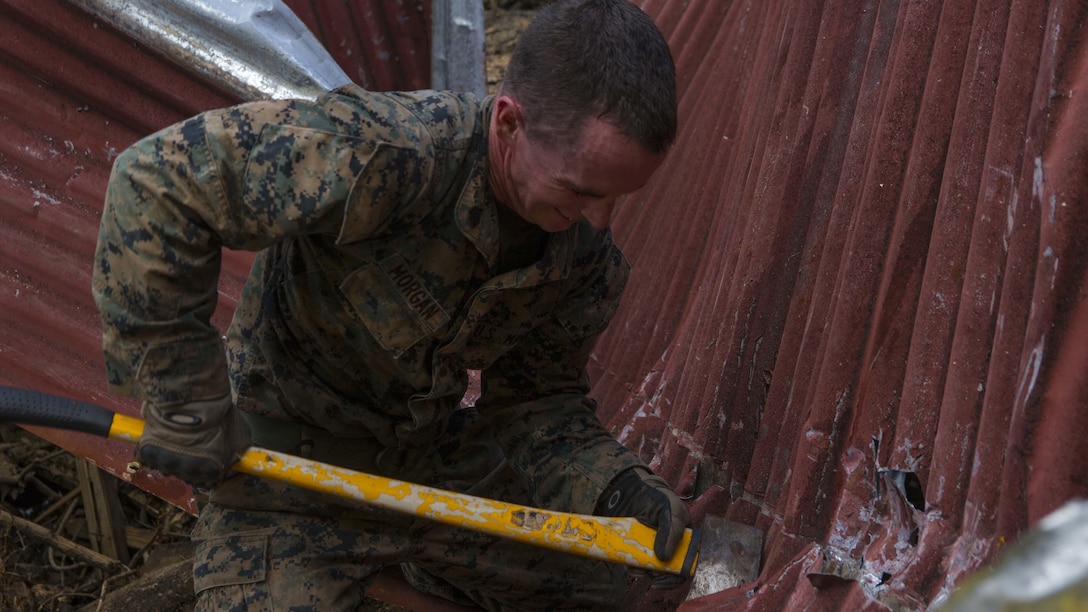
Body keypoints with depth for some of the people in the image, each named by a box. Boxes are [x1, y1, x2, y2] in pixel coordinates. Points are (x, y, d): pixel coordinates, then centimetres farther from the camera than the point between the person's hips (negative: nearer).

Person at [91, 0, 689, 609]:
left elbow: (539, 400, -1)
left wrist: (615, 485, -21)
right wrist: (186, 405, -28)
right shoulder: (383, 152, -36)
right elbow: (158, 181, -34)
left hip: (433, 450, 6)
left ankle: (398, 551, 32)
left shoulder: (590, 263, -13)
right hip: (295, 457, -6)